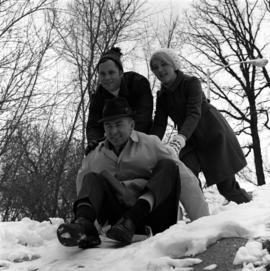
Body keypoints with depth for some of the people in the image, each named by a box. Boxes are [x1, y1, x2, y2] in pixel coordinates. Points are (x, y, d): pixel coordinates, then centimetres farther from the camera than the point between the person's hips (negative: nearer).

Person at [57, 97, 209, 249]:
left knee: (167, 166, -17)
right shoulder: (94, 158, 17)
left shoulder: (150, 144, 7)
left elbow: (185, 180, 1)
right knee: (92, 179, -13)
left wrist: (204, 223, -6)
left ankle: (129, 222, -38)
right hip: (117, 217, 1)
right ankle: (84, 224, -45)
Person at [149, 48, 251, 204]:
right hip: (190, 142, 5)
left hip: (214, 134, -5)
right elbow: (159, 125, -7)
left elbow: (194, 114, -29)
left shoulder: (191, 83, -15)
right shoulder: (162, 96, 3)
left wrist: (179, 140, -46)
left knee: (227, 186, -3)